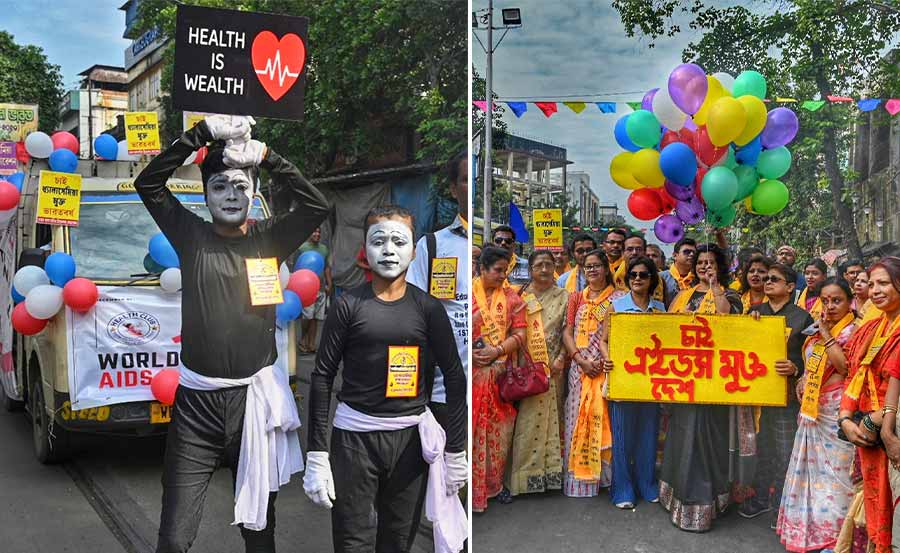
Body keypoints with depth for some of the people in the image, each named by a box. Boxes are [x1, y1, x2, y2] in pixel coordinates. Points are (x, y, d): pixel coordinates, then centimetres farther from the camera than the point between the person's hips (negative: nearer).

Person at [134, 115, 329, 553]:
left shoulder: (269, 238, 4)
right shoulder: (191, 235, 4)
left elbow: (317, 204, -8)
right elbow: (148, 184, -4)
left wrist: (265, 156, -11)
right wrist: (202, 134, -11)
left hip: (256, 401, 1)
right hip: (196, 402, 0)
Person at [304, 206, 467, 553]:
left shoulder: (428, 308, 3)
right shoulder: (348, 305, -1)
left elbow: (455, 378, 5)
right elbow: (322, 377, -2)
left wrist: (456, 451, 1)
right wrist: (316, 456, -7)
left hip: (411, 437, 2)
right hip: (354, 436, -1)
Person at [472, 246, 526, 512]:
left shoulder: (511, 297, 7)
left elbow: (520, 333, 2)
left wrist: (497, 351, -14)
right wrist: (471, 353, -15)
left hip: (501, 372, 3)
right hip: (473, 372, -3)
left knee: (499, 429, 9)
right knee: (473, 428, -1)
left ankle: (496, 482, 24)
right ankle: (473, 487, 9)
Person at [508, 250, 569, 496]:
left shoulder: (563, 297, 8)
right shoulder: (521, 296, 6)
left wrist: (561, 358, -10)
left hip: (553, 367, 1)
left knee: (551, 418, 5)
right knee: (527, 419, -2)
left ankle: (551, 471, 14)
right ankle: (528, 473, 5)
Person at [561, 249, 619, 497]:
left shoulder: (617, 298, 5)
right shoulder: (576, 298, 13)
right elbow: (567, 332, 7)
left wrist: (604, 360, -12)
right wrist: (581, 360, -8)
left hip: (607, 366, -2)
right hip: (580, 367, 2)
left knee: (603, 417, -4)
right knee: (579, 418, 0)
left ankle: (603, 474, 6)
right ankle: (579, 476, 6)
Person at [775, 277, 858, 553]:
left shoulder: (854, 330, -8)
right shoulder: (819, 329, 14)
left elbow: (846, 366, -21)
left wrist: (827, 337, -16)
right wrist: (804, 380, 10)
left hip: (836, 410, -8)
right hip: (813, 409, 8)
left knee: (834, 469, -4)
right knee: (810, 468, 13)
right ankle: (810, 528, 24)